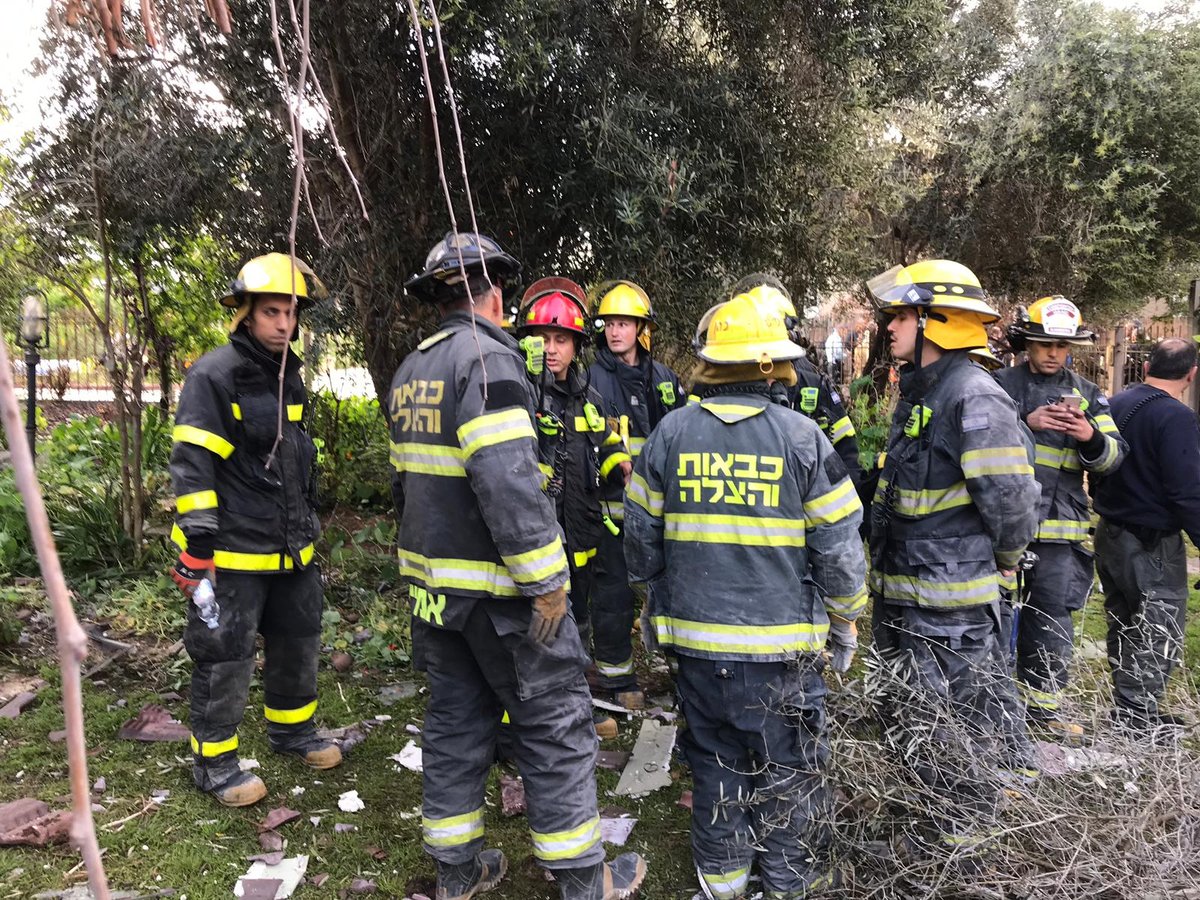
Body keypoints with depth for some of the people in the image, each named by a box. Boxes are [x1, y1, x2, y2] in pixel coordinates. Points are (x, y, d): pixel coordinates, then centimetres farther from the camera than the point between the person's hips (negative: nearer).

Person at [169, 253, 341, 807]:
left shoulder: (289, 376, 12)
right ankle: (213, 761, 21)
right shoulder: (213, 375, -13)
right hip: (234, 551, -8)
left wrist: (308, 523, 23)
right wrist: (197, 548, -21)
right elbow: (191, 465, -17)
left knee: (299, 642, 19)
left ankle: (292, 730, 39)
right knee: (225, 656, 3)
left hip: (291, 548, 8)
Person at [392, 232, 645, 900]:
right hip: (497, 587, -8)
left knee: (457, 719, 17)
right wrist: (546, 582, -21)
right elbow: (508, 480, -26)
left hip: (433, 581, 9)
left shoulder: (410, 371, 13)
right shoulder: (489, 358, -16)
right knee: (556, 723, 4)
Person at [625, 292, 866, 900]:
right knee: (788, 770, 13)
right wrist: (845, 621, 10)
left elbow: (641, 538, 4)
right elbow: (839, 546, -5)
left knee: (716, 760, 18)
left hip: (696, 635, 3)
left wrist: (661, 596, 21)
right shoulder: (801, 435, -9)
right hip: (781, 640, -2)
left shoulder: (670, 432, -3)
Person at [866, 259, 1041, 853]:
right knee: (904, 713, 23)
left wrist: (1005, 558, -4)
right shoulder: (917, 391, 11)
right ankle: (932, 799, 45)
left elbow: (1010, 496, -21)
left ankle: (963, 834, 29)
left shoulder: (974, 397, -20)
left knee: (955, 719, 8)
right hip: (900, 593, 10)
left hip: (950, 599, -10)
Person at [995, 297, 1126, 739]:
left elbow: (1113, 457, 7)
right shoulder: (1000, 384, 4)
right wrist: (1026, 423, -22)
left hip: (1060, 527, 2)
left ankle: (1043, 702, 21)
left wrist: (1091, 438, -15)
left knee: (1052, 617, 6)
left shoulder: (1087, 394, 13)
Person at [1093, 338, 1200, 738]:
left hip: (1108, 535, 8)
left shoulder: (1115, 404, 5)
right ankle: (1138, 723, 9)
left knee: (1124, 629, 19)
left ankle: (1126, 711, 30)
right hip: (1152, 546, -8)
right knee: (1159, 635, 3)